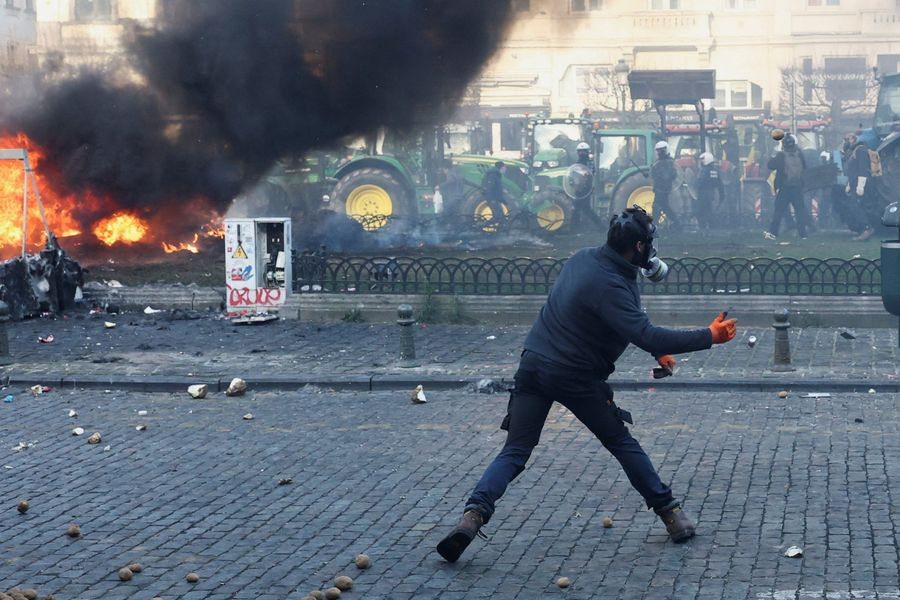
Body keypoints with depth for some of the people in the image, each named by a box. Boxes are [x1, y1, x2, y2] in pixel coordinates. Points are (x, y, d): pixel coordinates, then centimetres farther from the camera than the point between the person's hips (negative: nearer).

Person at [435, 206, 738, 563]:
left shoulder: (584, 259, 7)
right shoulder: (610, 286, -20)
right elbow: (646, 336, -28)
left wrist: (657, 348, 18)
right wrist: (708, 337, -23)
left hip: (533, 364, 6)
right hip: (576, 378, -6)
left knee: (514, 452, 4)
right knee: (622, 443, 12)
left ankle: (474, 514, -15)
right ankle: (669, 513, 18)